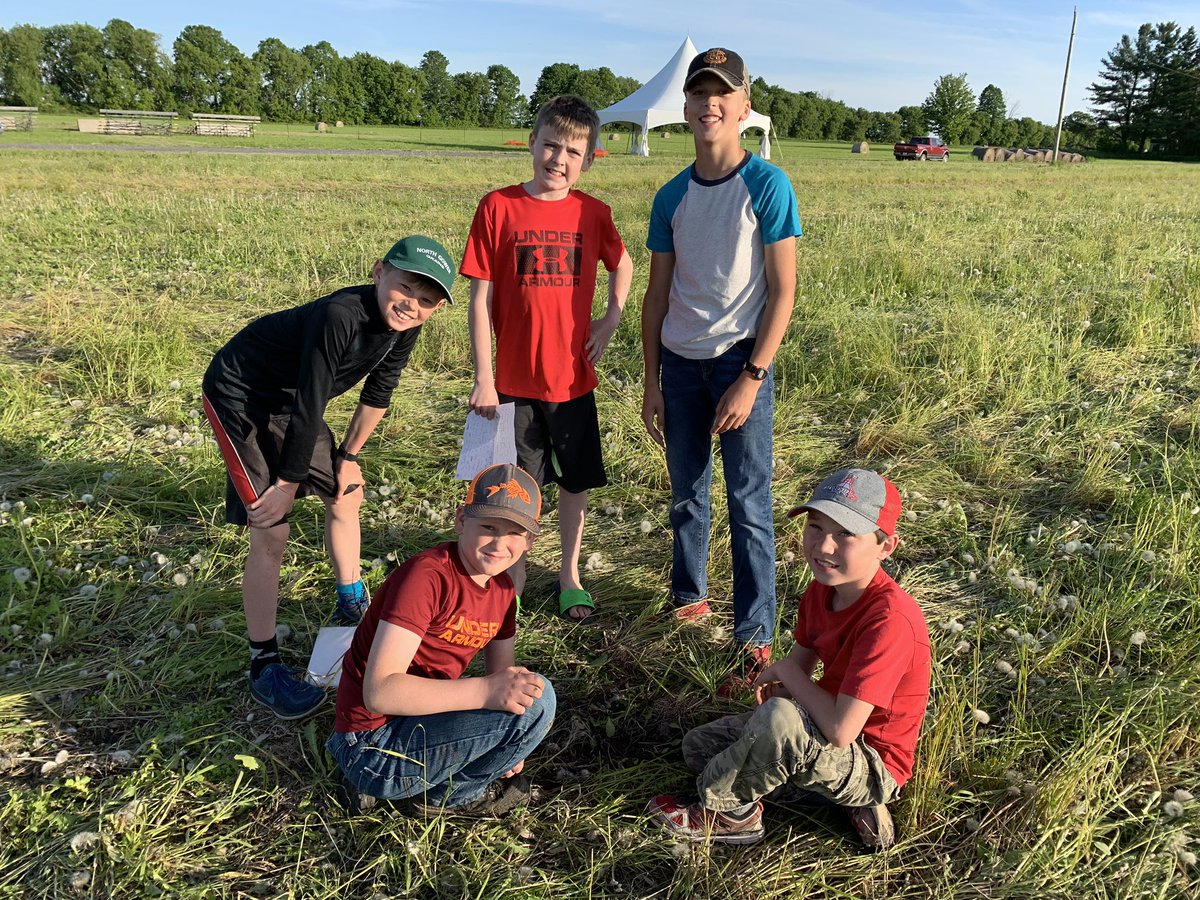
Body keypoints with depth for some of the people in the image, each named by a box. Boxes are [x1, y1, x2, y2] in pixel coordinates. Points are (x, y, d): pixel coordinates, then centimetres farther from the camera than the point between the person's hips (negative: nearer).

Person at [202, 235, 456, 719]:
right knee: (270, 531, -12)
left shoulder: (403, 328, -12)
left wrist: (348, 456, 9)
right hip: (237, 395, -8)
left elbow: (377, 394, 4)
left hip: (287, 401, 8)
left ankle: (351, 607, 37)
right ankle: (263, 666, -1)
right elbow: (309, 408, -29)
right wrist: (289, 483, -21)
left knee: (346, 495, 16)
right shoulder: (340, 316, -35)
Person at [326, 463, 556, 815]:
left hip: (419, 718, 9)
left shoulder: (502, 589, 4)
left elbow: (503, 676, 11)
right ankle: (449, 794, 1)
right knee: (537, 700, -20)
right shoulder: (428, 576, -22)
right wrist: (485, 690, -35)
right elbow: (380, 692, -29)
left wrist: (510, 746, -7)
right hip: (374, 750, -9)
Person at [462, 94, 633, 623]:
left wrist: (611, 320, 4)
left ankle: (570, 574, 32)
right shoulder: (498, 207, -7)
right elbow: (480, 297, -7)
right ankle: (515, 577, 29)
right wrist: (483, 377, -9)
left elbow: (622, 266, 19)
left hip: (573, 376, 2)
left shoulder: (592, 213, 0)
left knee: (575, 481, 13)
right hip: (514, 379, -2)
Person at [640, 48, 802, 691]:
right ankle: (689, 597, 33)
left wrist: (751, 378, -15)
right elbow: (657, 294, 10)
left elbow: (782, 291, -9)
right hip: (680, 363, 5)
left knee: (748, 504, -2)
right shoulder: (672, 197, 7)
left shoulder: (767, 186, -7)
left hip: (738, 361, -5)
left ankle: (754, 640, 6)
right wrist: (651, 381, 7)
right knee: (687, 494, 15)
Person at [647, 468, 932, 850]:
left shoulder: (889, 619, -32)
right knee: (698, 745, 9)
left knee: (781, 719, -37)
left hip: (875, 770, -9)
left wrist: (785, 671, -19)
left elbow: (840, 731, -35)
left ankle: (726, 811, -6)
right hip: (827, 726, 9)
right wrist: (780, 687, -15)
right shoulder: (821, 589, -6)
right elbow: (802, 661, 8)